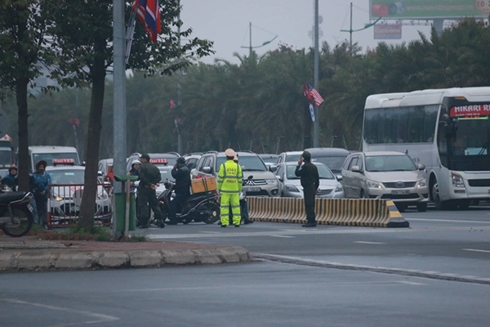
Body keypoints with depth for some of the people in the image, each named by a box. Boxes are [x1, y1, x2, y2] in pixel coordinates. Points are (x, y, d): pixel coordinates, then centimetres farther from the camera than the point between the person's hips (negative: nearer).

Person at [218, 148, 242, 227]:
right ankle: (237, 222, 3)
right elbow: (240, 179, 5)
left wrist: (219, 188, 3)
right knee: (235, 206, 6)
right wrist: (239, 189, 12)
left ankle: (224, 222, -5)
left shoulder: (223, 166, -4)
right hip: (235, 190, 3)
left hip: (225, 190, -3)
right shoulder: (237, 166, 4)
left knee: (224, 206, -1)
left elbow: (220, 178, -5)